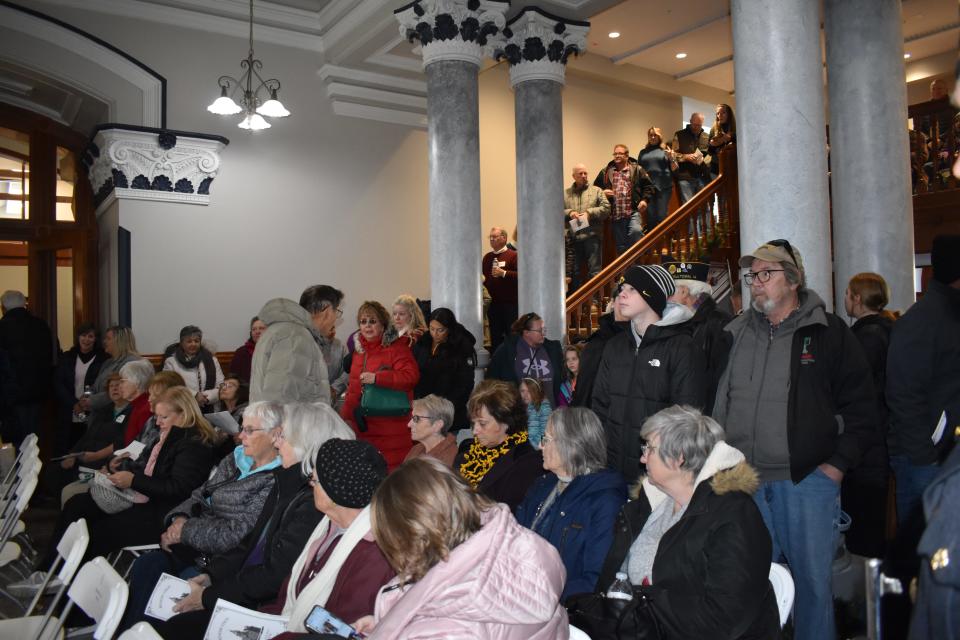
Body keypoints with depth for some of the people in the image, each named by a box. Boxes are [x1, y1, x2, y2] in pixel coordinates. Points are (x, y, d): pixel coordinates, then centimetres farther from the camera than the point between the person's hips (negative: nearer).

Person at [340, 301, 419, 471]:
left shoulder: (396, 347, -5)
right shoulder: (360, 350, 17)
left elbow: (411, 376, -20)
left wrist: (377, 377, -25)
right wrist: (346, 417, 22)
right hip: (362, 427, 7)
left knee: (392, 470, -7)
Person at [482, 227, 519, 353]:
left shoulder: (513, 256, -5)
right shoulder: (487, 257, 15)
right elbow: (483, 276, 23)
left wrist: (504, 273, -21)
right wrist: (482, 279, 2)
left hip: (510, 303, -6)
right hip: (494, 303, 6)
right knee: (495, 337, 10)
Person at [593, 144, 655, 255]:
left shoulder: (637, 170, 7)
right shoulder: (605, 172, 12)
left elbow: (649, 186, 8)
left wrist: (645, 200, -6)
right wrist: (602, 192, -2)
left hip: (633, 212, -3)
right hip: (615, 215, 3)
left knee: (635, 231, -27)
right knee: (621, 247, 6)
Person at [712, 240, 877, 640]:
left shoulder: (829, 333, 0)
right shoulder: (734, 334, 10)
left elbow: (861, 407, 0)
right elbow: (715, 403, 16)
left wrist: (838, 464, -6)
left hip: (808, 479, -3)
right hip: (743, 481, 3)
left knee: (812, 577, 7)